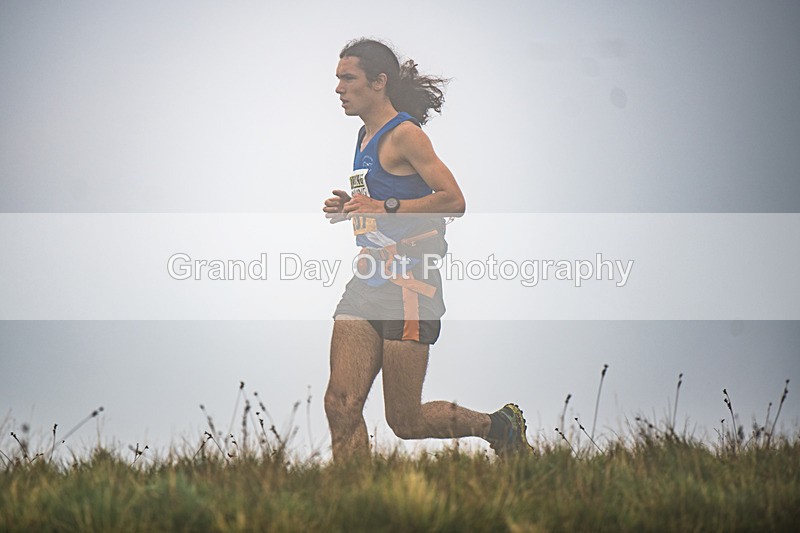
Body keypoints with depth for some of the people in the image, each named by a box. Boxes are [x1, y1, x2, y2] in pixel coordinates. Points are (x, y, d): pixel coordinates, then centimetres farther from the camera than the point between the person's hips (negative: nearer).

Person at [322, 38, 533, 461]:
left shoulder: (404, 135, -11)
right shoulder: (366, 136, 17)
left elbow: (453, 200, -18)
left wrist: (384, 207, -20)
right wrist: (352, 209, 12)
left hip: (409, 284, -8)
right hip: (368, 282, 8)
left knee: (405, 420, -1)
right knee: (341, 405, -6)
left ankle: (499, 426, 21)